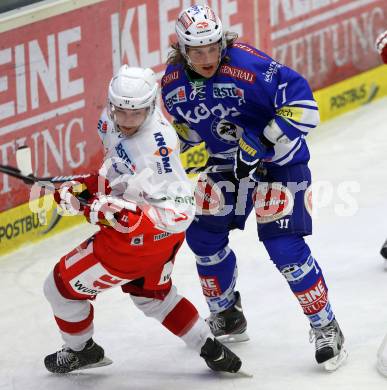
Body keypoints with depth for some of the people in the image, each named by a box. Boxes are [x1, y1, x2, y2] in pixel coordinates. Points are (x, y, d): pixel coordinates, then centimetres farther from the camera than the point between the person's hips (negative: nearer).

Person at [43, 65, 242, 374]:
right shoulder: (114, 121, -10)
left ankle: (81, 351, 33)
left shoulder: (158, 149, -36)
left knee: (62, 287, 7)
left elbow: (180, 212, -36)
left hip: (142, 238, -9)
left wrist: (124, 214, -46)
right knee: (151, 294, 31)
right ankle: (210, 350, 38)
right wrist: (89, 186, 0)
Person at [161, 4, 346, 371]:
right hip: (227, 161, 6)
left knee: (285, 248, -14)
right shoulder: (173, 83, -9)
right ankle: (226, 316, 30)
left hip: (278, 159, -6)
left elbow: (300, 102, -30)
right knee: (204, 236, 6)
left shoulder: (249, 65, -30)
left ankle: (325, 327, 2)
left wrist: (263, 144, -31)